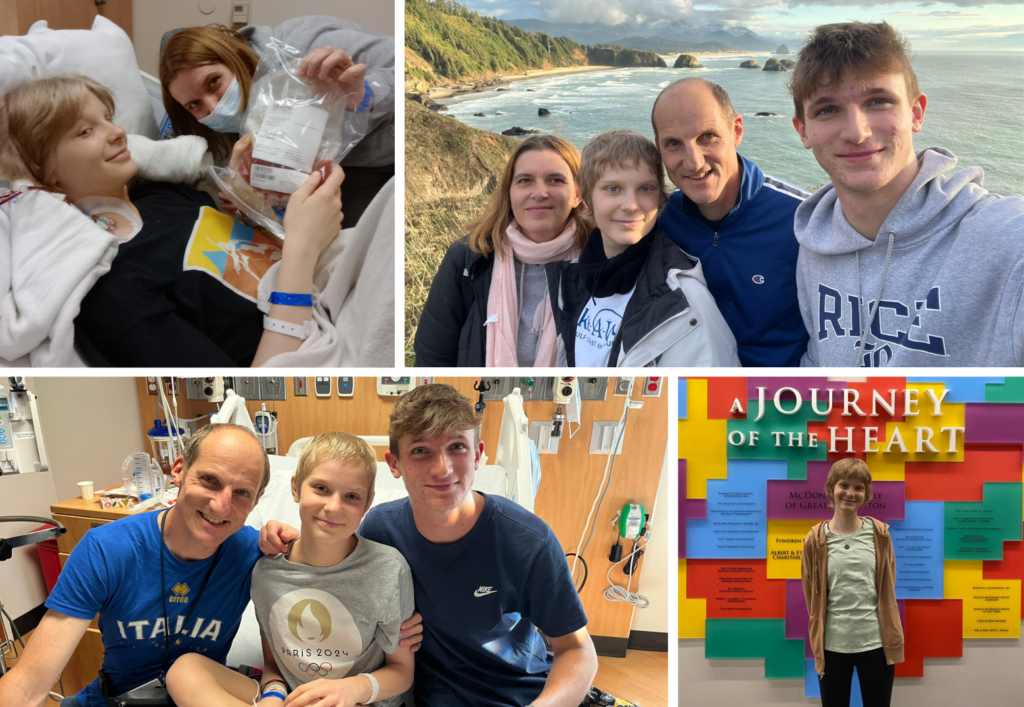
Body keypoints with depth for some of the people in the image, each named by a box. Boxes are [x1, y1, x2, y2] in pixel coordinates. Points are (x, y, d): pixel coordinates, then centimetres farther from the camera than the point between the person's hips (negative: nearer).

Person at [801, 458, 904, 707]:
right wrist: (817, 646, 4)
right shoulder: (816, 540, -3)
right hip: (833, 646, -1)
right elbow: (813, 598, 3)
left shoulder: (880, 534, 1)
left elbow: (889, 589, 9)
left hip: (877, 643, 1)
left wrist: (892, 640, 9)